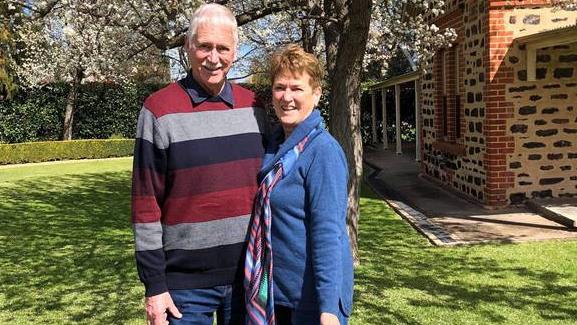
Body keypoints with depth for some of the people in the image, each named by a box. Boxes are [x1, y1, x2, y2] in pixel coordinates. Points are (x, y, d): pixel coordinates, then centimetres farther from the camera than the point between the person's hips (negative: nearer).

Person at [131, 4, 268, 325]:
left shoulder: (252, 106, 3)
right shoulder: (160, 109, -8)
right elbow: (146, 204, -8)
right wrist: (154, 284, -8)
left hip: (248, 274, 4)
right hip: (186, 282, -3)